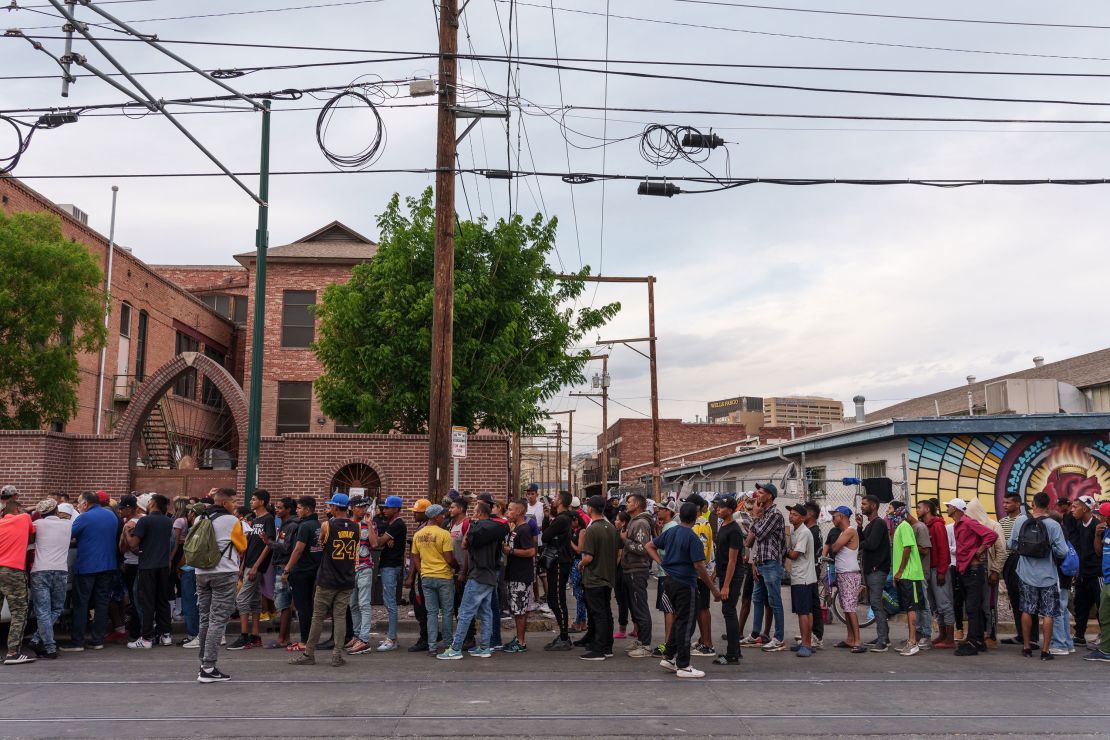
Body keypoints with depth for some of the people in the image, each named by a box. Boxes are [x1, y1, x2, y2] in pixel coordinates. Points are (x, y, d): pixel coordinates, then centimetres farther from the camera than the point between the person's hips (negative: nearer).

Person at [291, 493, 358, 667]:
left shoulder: (327, 525, -9)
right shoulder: (355, 527, 1)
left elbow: (321, 544, 9)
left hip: (327, 580, -3)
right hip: (347, 580, 3)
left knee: (318, 617, 4)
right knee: (340, 616, 5)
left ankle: (309, 654, 10)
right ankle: (337, 655, 4)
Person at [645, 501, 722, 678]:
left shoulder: (670, 532, 7)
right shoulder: (693, 538, -16)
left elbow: (650, 546, 15)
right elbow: (699, 566, -19)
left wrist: (662, 563, 8)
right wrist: (713, 589, -13)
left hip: (670, 581, 8)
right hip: (685, 584, -8)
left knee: (680, 620, 20)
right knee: (686, 624, 0)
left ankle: (669, 657, 23)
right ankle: (683, 666, 5)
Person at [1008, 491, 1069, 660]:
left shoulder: (1020, 521, -7)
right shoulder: (1053, 525, -14)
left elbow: (1012, 544, -1)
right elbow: (1062, 552, -14)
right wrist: (1051, 551, 6)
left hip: (1026, 574, 2)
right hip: (1048, 576, -2)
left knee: (1027, 610, 13)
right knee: (1047, 613, 7)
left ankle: (1027, 647, 19)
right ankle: (1045, 651, 8)